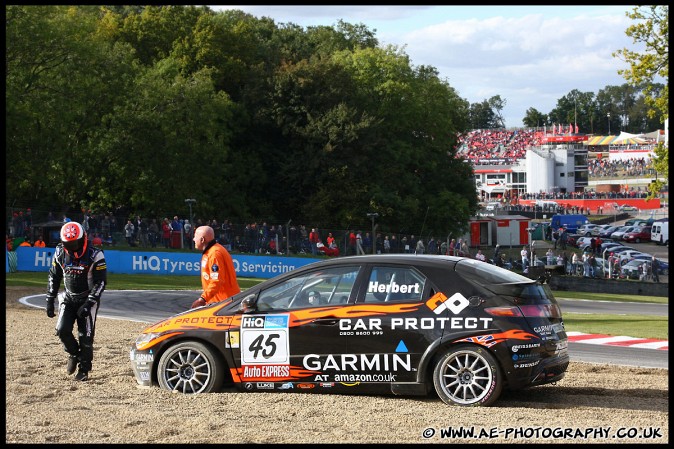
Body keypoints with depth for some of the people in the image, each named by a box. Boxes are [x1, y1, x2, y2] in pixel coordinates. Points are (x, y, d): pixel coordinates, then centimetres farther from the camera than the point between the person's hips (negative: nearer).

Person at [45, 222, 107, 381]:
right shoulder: (60, 253, -2)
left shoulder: (95, 255, -16)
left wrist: (88, 304, -20)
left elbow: (101, 282, -14)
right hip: (68, 298, 4)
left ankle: (84, 369, 8)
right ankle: (74, 354, 17)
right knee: (62, 330, -11)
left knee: (86, 335, -5)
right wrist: (50, 300, 5)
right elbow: (54, 277, 10)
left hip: (88, 299, -4)